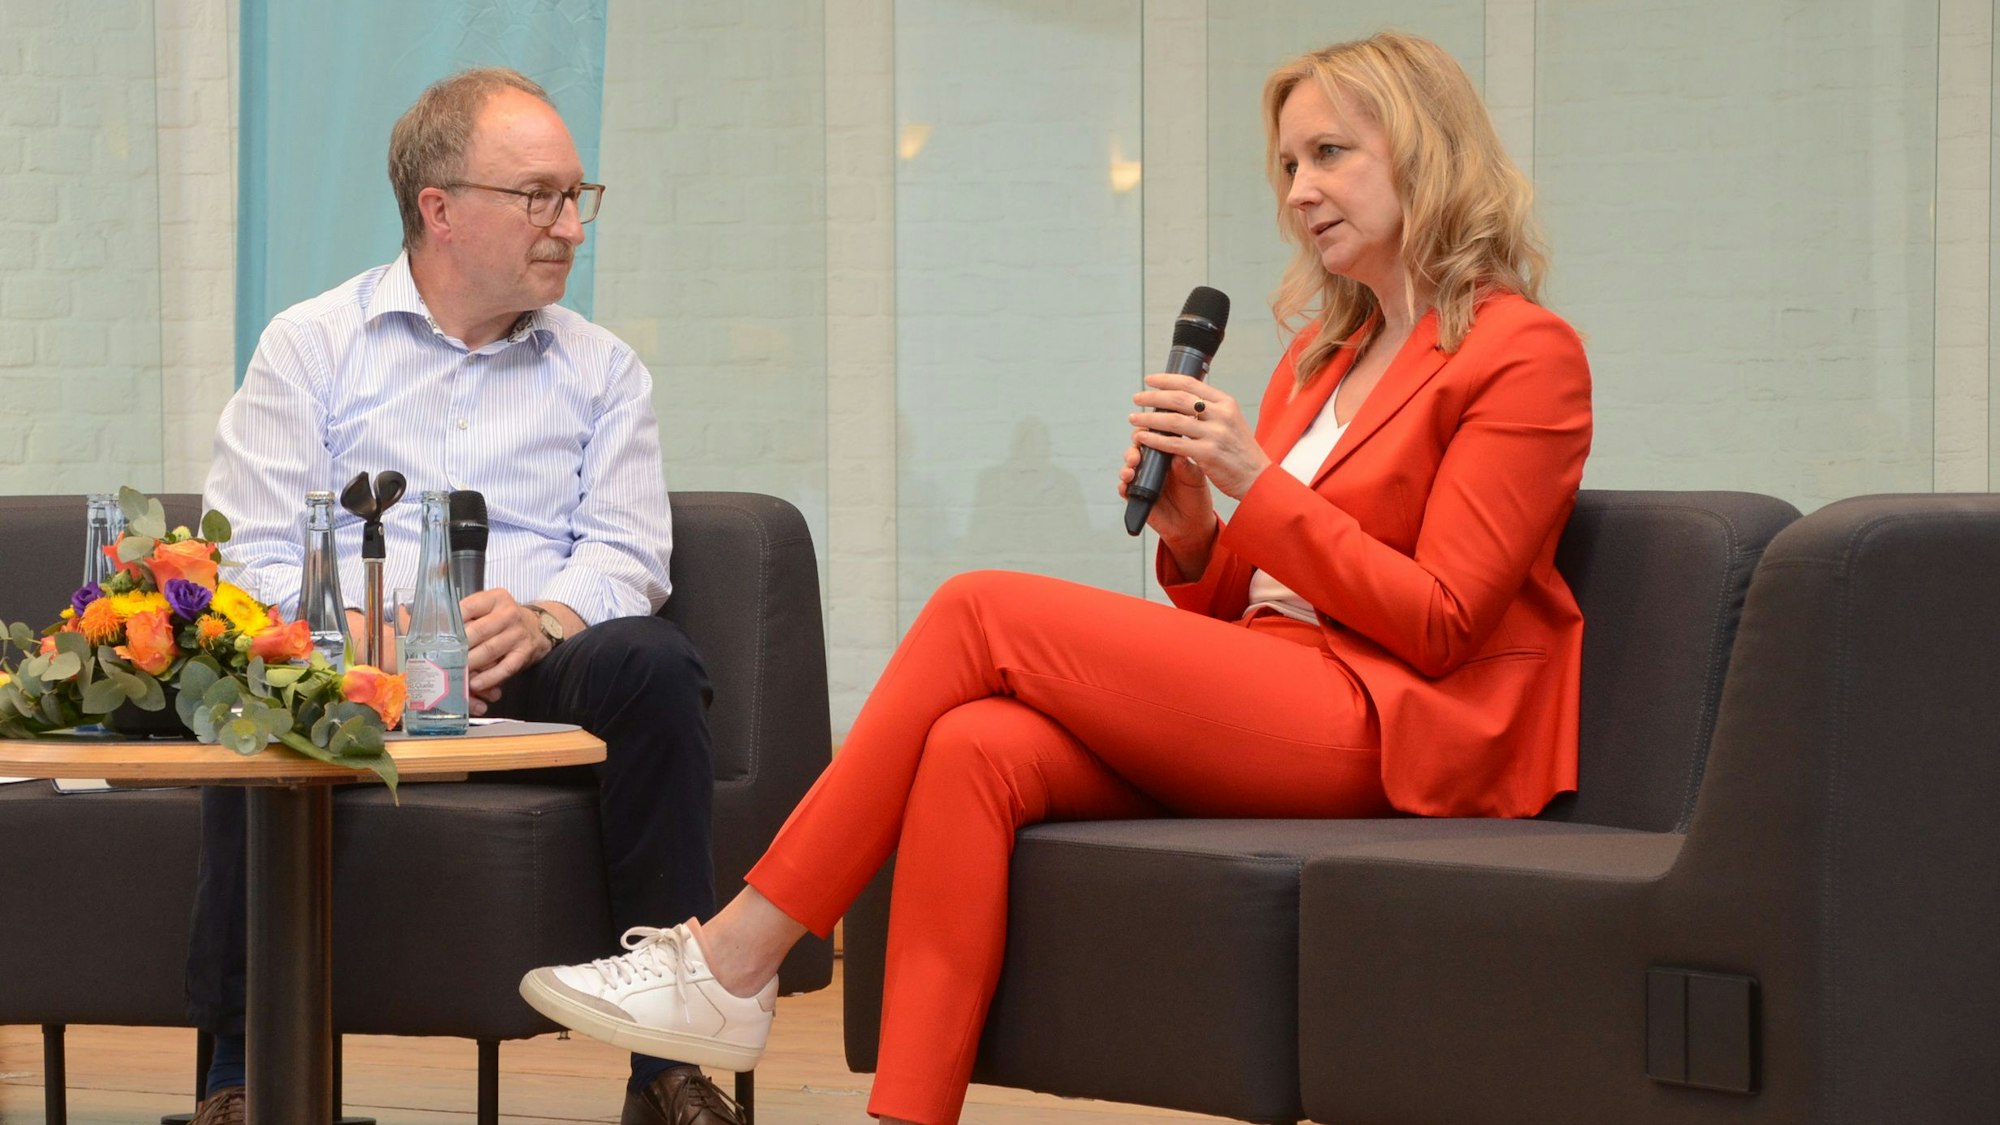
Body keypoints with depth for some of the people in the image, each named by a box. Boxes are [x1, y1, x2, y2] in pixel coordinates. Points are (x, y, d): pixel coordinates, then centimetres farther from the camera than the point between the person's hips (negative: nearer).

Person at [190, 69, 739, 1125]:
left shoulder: (601, 372, 19)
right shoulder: (311, 346, 12)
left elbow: (624, 555, 6)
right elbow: (252, 554, 1)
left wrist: (540, 620, -18)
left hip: (536, 677, 2)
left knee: (650, 663, -31)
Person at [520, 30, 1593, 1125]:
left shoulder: (1527, 355, 0)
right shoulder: (1322, 354, 24)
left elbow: (1437, 621, -8)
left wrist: (1255, 480, -13)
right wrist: (1190, 530, 0)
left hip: (1384, 726, -7)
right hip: (1256, 715, 7)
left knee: (980, 611, -17)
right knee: (977, 749, -24)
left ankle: (731, 963, -15)